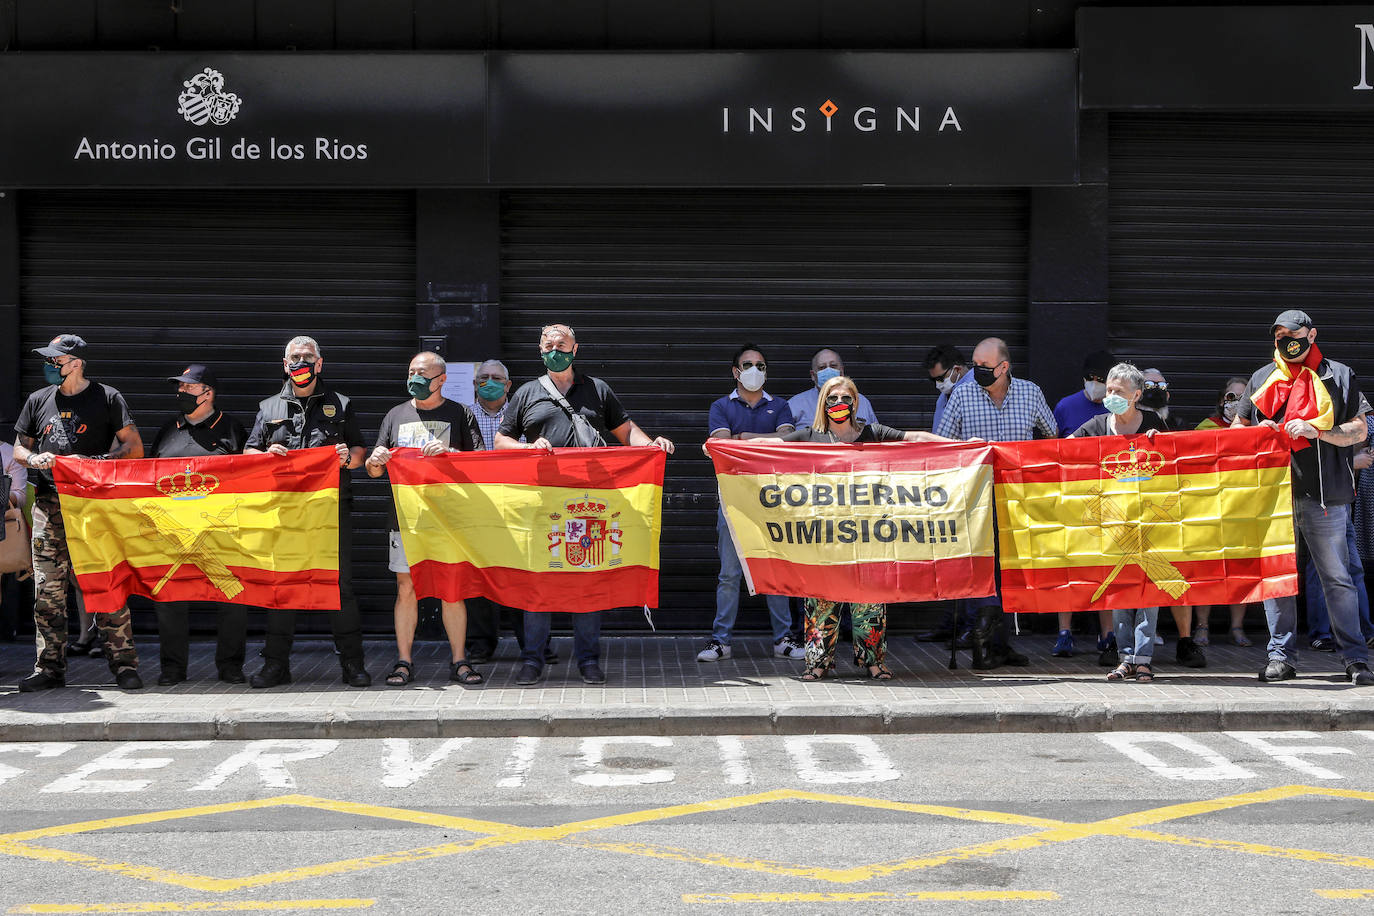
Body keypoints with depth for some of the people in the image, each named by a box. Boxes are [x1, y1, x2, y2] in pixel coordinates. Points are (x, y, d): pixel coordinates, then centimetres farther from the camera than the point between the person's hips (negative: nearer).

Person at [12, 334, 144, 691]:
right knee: (48, 590, 1)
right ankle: (50, 667, 8)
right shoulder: (39, 400, 16)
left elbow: (135, 449, 0)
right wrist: (35, 458, -1)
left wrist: (92, 461, -13)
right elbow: (19, 448, 22)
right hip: (49, 504, 4)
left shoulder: (107, 398, 4)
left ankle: (123, 664, -2)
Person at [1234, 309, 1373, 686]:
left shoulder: (1338, 376, 8)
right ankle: (1281, 656, 8)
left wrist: (1317, 431, -12)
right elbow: (1237, 428, 23)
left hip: (1323, 493, -3)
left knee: (1336, 577, -1)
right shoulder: (1261, 379, 17)